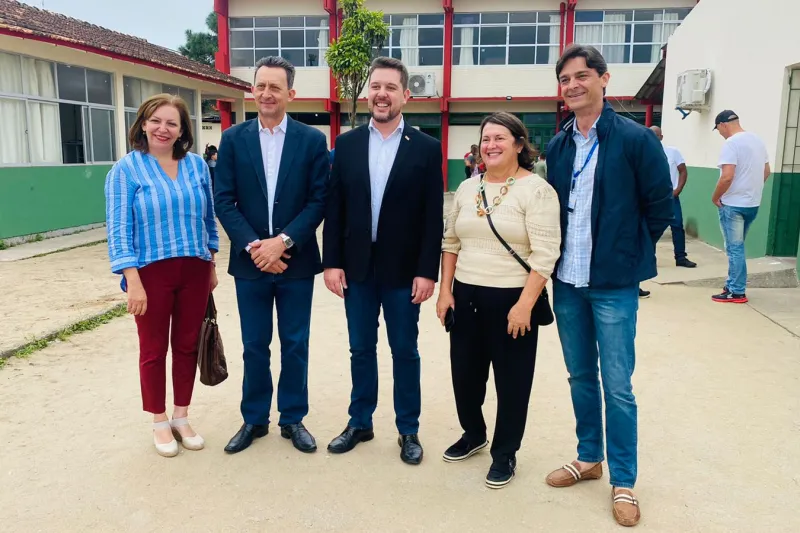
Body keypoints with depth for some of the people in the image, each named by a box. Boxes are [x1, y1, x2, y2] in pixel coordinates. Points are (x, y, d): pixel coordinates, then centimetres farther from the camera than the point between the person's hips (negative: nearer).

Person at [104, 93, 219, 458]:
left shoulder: (197, 165, 5)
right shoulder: (126, 169, -5)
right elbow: (118, 229, -10)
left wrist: (211, 265, 12)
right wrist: (132, 280, -16)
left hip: (194, 271, 3)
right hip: (150, 272, -3)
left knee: (187, 346, 12)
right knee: (154, 349, 9)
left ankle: (182, 417, 28)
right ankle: (160, 422, 25)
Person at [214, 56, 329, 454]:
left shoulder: (312, 140, 0)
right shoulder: (233, 139, 3)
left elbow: (319, 200, -5)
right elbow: (224, 201, -2)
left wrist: (283, 241, -16)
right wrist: (253, 245, -14)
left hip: (296, 261, -1)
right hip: (250, 261, 1)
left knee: (295, 345, 9)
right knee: (254, 346, 11)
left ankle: (292, 419, 26)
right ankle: (254, 419, 28)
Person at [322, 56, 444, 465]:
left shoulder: (426, 148, -3)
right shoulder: (346, 144, 4)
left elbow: (433, 216, -5)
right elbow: (334, 208, 3)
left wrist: (427, 271, -10)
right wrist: (332, 261, -2)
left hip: (403, 269, -2)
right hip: (357, 267, 2)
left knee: (404, 351, 9)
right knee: (361, 350, 14)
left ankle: (408, 430, 25)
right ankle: (360, 423, 30)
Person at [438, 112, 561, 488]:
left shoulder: (536, 190, -10)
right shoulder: (467, 188, 9)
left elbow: (545, 254, -15)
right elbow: (450, 242, 13)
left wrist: (525, 304, -19)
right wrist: (445, 290, 6)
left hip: (512, 299, -5)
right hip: (466, 295, 6)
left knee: (511, 379, 8)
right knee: (465, 372, 15)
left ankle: (505, 453, 26)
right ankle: (473, 434, 40)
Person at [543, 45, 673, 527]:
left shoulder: (636, 139, -8)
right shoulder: (558, 145, 7)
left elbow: (660, 206, -2)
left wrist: (628, 253, 4)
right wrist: (560, 254, 10)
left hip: (614, 284, -4)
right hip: (567, 282, 5)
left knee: (617, 386, 2)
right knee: (580, 376, 15)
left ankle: (624, 482, 18)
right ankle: (589, 458, 33)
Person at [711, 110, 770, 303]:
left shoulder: (731, 143, -17)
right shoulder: (757, 140, 10)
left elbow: (727, 177, -25)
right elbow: (767, 172, 16)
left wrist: (715, 197, -12)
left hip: (733, 205, -8)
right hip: (753, 204, 8)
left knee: (734, 249, -1)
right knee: (736, 247, 18)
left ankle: (737, 292, 4)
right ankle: (733, 285, 25)